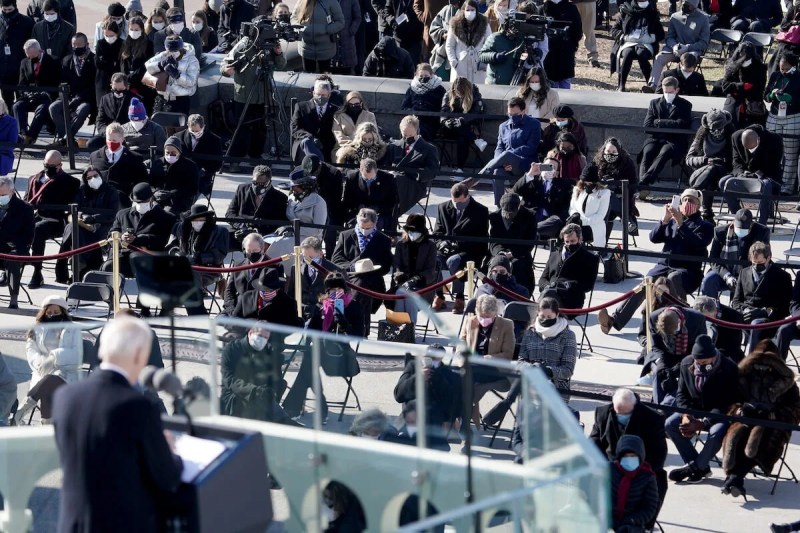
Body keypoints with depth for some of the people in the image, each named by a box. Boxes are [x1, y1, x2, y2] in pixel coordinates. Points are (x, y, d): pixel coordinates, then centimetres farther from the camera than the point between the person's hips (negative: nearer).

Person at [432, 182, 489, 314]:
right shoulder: (443, 208, 11)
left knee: (453, 261, -37)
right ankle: (438, 296, -16)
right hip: (447, 249, 4)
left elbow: (480, 239, -5)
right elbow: (437, 233, 16)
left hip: (470, 252, -4)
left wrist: (459, 244, -18)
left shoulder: (480, 211, -2)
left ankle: (459, 299, -26)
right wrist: (442, 243, -9)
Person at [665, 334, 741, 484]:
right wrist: (685, 415, -20)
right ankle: (700, 467, -11)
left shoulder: (729, 369, -24)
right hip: (694, 410, 5)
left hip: (720, 414, -5)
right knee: (670, 424, -20)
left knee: (717, 432, -37)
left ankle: (696, 467, -11)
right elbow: (682, 394, 1)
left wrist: (702, 424, -33)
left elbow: (727, 404, -24)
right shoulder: (686, 364, -8)